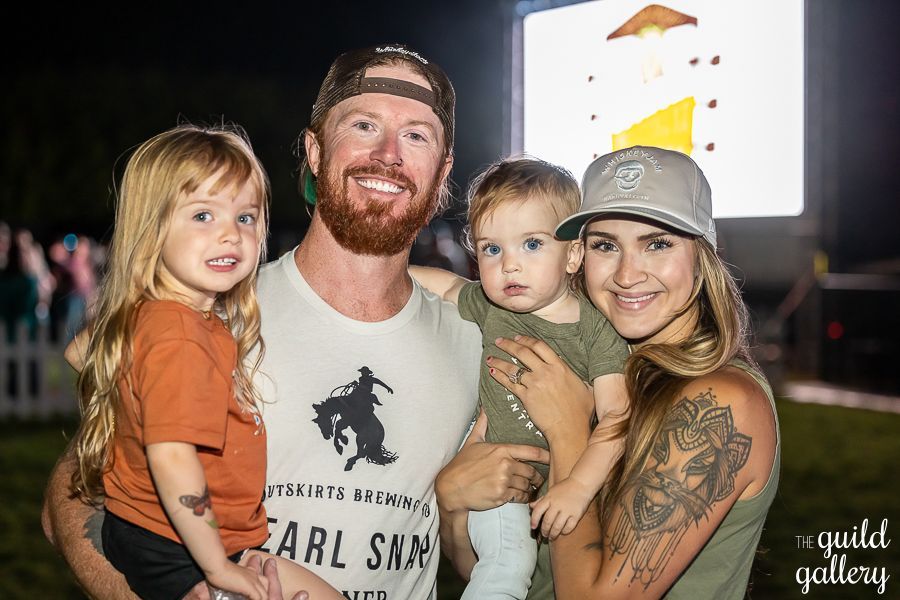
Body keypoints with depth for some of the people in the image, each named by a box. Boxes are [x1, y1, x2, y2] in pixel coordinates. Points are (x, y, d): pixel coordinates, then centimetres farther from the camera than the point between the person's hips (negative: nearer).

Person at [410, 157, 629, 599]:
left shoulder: (597, 330, -12)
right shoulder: (486, 309, -7)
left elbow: (616, 417, -19)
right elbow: (443, 282, 15)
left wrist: (580, 485, -30)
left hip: (570, 476, 1)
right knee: (510, 561, -20)